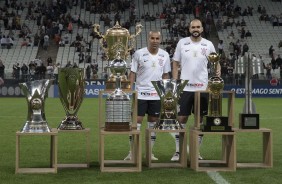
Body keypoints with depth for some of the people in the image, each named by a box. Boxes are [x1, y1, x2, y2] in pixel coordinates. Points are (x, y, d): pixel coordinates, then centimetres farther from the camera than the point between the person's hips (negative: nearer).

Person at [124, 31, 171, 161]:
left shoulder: (164, 55, 4)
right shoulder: (139, 54, -4)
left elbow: (166, 75, 11)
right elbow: (132, 73, -1)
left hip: (157, 95, 3)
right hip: (140, 94, -3)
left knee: (153, 122, 8)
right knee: (137, 121, -4)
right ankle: (132, 152, 4)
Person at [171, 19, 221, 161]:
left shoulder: (208, 45, 4)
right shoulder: (182, 43, 2)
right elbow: (175, 64, 6)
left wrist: (217, 70, -10)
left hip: (202, 88, 1)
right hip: (185, 88, -1)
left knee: (200, 120, 6)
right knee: (181, 119, -1)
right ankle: (178, 151, 7)